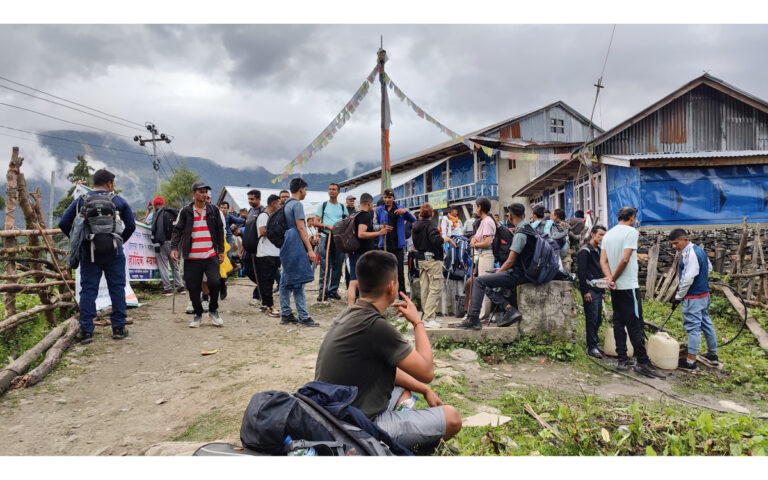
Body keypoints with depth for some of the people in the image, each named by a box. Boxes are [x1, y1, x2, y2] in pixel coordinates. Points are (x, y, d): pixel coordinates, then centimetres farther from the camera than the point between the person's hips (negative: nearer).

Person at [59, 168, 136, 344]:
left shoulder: (80, 201, 5)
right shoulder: (118, 201, 3)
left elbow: (64, 224, -1)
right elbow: (131, 226, 1)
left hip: (89, 253, 1)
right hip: (113, 253, -1)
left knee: (88, 290, 5)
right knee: (117, 289, 7)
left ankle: (86, 331, 4)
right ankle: (118, 328, 10)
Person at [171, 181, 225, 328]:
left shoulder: (214, 210, 10)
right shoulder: (185, 211, 6)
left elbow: (220, 231, 14)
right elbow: (177, 230, 7)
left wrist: (221, 250, 10)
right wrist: (174, 247, -5)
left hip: (211, 256, 0)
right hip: (192, 258, 0)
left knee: (215, 281, -15)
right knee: (193, 287, 3)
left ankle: (213, 310, 8)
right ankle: (198, 314, 23)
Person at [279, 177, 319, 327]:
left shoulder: (286, 204, 19)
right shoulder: (297, 204, -10)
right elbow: (300, 228, -16)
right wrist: (310, 249, -16)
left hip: (286, 246, 10)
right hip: (296, 247, -10)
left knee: (286, 281, 10)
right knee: (298, 282, -8)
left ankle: (285, 314, 15)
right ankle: (304, 317, -6)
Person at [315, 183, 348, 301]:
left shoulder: (343, 207, 15)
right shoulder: (323, 205, 9)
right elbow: (316, 222, 3)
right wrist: (328, 226, -13)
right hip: (325, 238, -2)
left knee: (337, 266, 4)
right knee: (325, 267, -4)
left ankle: (333, 290, 14)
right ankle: (323, 291, 0)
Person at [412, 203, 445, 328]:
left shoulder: (415, 226, 9)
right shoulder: (430, 225, -14)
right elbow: (435, 240, -25)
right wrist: (444, 239, -8)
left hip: (421, 259, 8)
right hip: (433, 259, -8)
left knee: (425, 289, 12)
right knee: (435, 288, -5)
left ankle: (427, 315, 19)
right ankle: (429, 319, -8)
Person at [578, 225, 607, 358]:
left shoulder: (599, 250, 18)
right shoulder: (585, 251, -8)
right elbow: (581, 272, -14)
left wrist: (603, 290, 19)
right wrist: (585, 291, -18)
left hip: (598, 290, 8)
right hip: (589, 290, -8)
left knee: (598, 319, 10)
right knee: (592, 318, -7)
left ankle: (594, 343, 19)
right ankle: (591, 347, -2)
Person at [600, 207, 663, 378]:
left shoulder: (608, 234, 12)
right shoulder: (631, 231, -10)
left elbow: (603, 261, 4)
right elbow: (625, 259, -18)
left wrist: (610, 278, -8)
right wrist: (613, 278, -8)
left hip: (615, 288, 7)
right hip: (629, 286, -7)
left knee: (618, 323, 9)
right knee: (635, 324, -5)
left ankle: (623, 360, 13)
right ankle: (643, 362, -1)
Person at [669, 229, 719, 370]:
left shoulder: (690, 254, -22)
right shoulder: (699, 250, 10)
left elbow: (688, 279, -23)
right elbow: (709, 267, 25)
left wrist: (678, 297, -15)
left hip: (694, 297, -10)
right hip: (704, 294, 10)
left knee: (693, 327, -5)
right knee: (706, 323, 18)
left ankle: (690, 361, 0)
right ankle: (713, 356, 30)